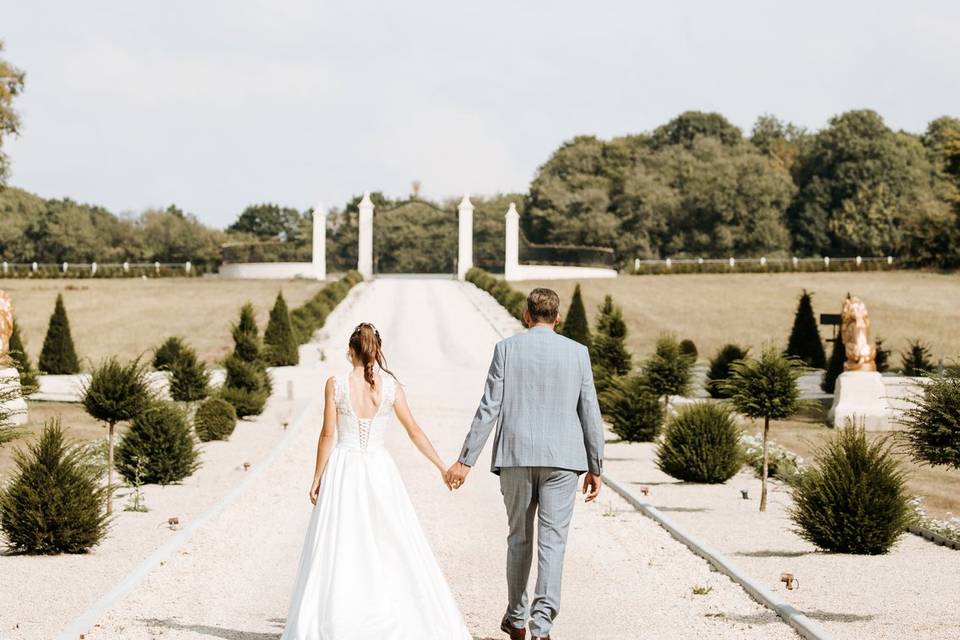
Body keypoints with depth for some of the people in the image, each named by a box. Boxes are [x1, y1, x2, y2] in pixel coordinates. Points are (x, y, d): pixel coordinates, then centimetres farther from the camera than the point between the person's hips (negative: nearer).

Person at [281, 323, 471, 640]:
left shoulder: (336, 384, -6)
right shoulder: (390, 386, -2)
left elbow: (328, 435, -6)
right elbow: (415, 431, 2)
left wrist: (317, 479, 2)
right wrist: (443, 467, 10)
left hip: (342, 470, -1)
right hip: (379, 470, 1)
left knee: (336, 547, 4)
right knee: (398, 542, 8)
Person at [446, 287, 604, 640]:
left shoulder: (507, 349, 0)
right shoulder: (577, 352, 2)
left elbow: (489, 408, -4)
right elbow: (590, 413, 2)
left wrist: (465, 461, -1)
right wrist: (595, 467, 9)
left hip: (515, 457, 1)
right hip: (561, 459, -1)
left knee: (519, 538, 16)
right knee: (552, 541, -1)